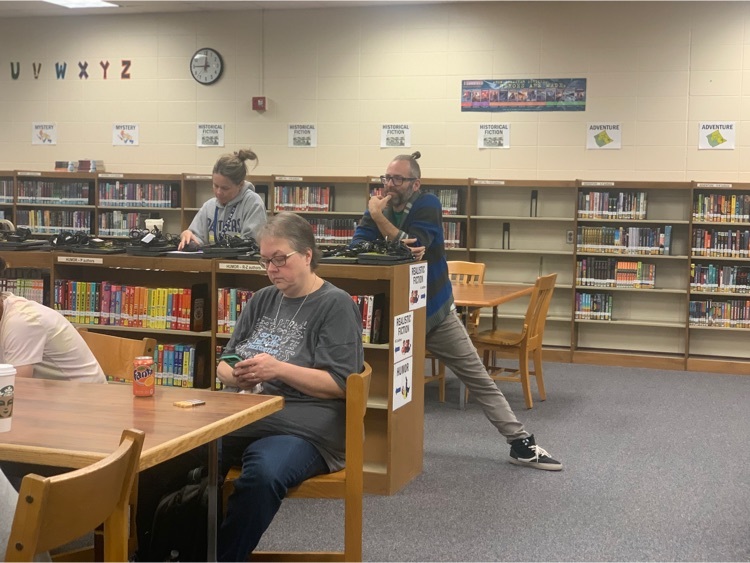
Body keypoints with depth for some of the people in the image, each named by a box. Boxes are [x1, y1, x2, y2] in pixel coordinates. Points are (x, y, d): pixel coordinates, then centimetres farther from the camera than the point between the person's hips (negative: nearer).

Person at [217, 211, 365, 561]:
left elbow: (341, 384, -6)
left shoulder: (336, 305, 0)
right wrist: (236, 375, -3)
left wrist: (279, 369, -17)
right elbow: (224, 364, 21)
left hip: (305, 426, -5)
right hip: (247, 415, 6)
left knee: (263, 472, -38)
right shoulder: (263, 300, 20)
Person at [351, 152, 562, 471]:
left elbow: (413, 246, -25)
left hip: (434, 311, -2)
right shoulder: (377, 209, -1)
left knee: (478, 378, 0)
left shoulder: (427, 205, -11)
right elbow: (356, 246, -16)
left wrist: (379, 217, -27)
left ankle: (520, 444, 3)